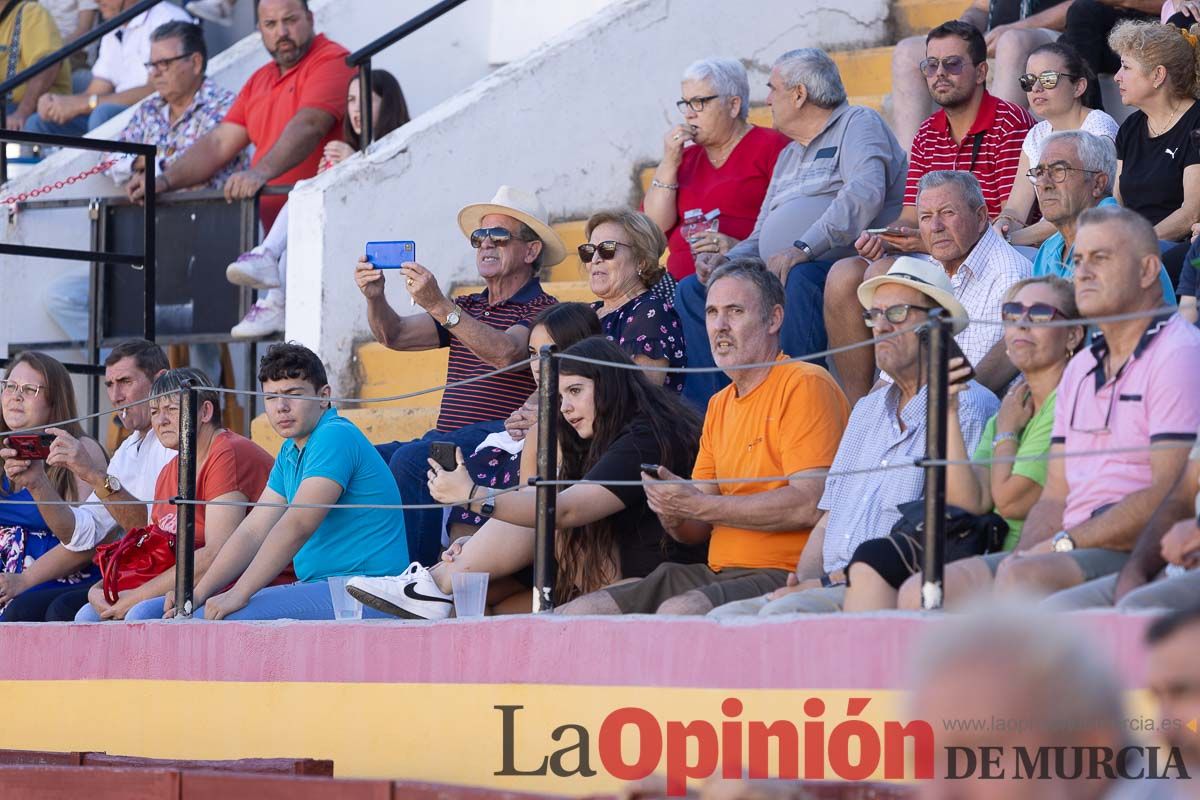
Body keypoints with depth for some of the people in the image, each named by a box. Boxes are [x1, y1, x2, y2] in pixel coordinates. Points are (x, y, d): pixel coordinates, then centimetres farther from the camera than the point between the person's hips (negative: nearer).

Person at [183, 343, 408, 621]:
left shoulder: (336, 437, -12)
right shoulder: (290, 453, 20)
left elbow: (298, 525, -21)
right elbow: (253, 530, 14)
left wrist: (238, 593, -25)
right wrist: (197, 594, 1)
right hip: (321, 587, 10)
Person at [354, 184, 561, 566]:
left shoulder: (542, 310, -2)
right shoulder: (467, 309, 22)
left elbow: (506, 352, -23)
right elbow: (395, 336, 10)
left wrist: (439, 306, -30)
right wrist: (375, 298, -11)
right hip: (445, 440, 8)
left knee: (410, 460, -31)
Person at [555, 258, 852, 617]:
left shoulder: (806, 385, -5)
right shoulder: (719, 405, 21)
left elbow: (809, 506, -17)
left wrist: (696, 505, -15)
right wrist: (673, 515, -6)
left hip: (784, 574, -8)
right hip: (719, 572, 8)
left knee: (679, 612, -36)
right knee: (576, 614, -5)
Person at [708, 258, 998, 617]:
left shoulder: (968, 408, -2)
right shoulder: (868, 409, 27)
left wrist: (832, 582, -14)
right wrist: (803, 581, 1)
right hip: (835, 586, 8)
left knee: (785, 613, -32)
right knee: (723, 618, -16)